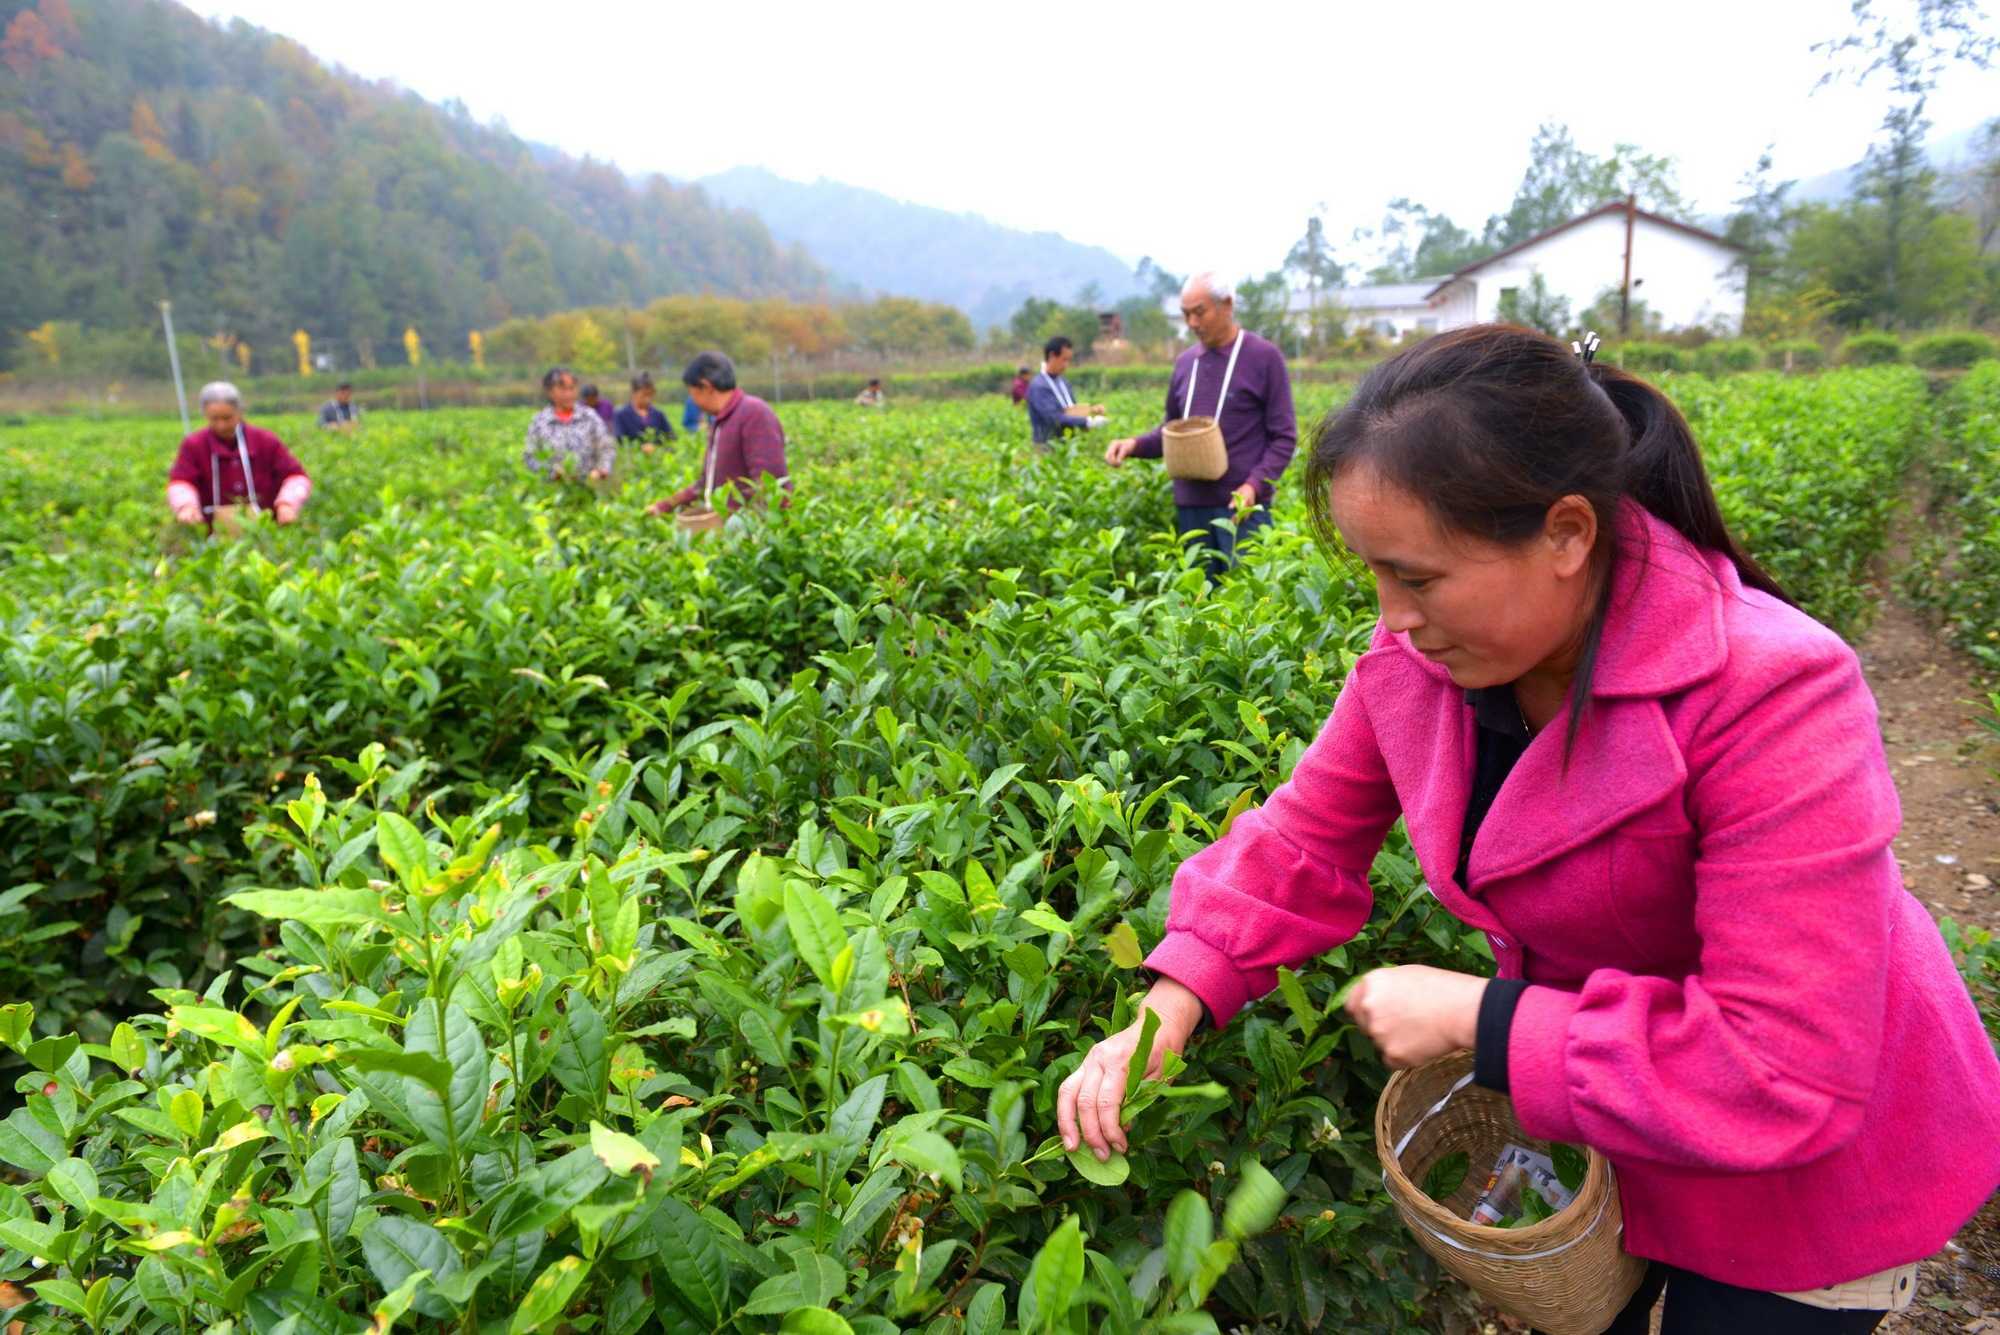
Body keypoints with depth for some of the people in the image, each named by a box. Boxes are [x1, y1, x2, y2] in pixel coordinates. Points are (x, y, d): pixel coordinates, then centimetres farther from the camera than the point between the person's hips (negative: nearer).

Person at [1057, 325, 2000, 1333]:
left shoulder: (1769, 699, -36)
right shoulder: (1422, 650, -18)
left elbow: (1789, 1076, -35)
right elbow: (1305, 840, -9)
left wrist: (1480, 1018, -32)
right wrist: (1170, 1004, -21)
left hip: (1806, 1183, -5)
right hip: (1587, 1116, 5)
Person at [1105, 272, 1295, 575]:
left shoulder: (1264, 357, -3)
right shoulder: (1185, 362, 12)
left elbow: (1284, 437, -4)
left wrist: (1255, 485, -20)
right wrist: (1135, 444, -1)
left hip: (1241, 505, -5)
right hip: (1190, 505, 5)